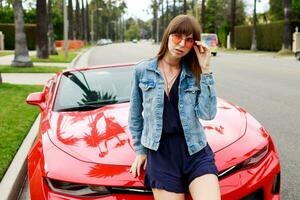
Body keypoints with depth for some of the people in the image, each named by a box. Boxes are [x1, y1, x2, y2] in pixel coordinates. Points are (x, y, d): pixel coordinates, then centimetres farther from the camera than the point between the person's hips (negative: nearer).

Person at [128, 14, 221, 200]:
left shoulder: (195, 73, 4)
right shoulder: (143, 70, 2)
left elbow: (207, 114, -10)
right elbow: (135, 115, 12)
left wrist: (205, 70, -10)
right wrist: (140, 150, 14)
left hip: (195, 150, 0)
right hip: (160, 153, 0)